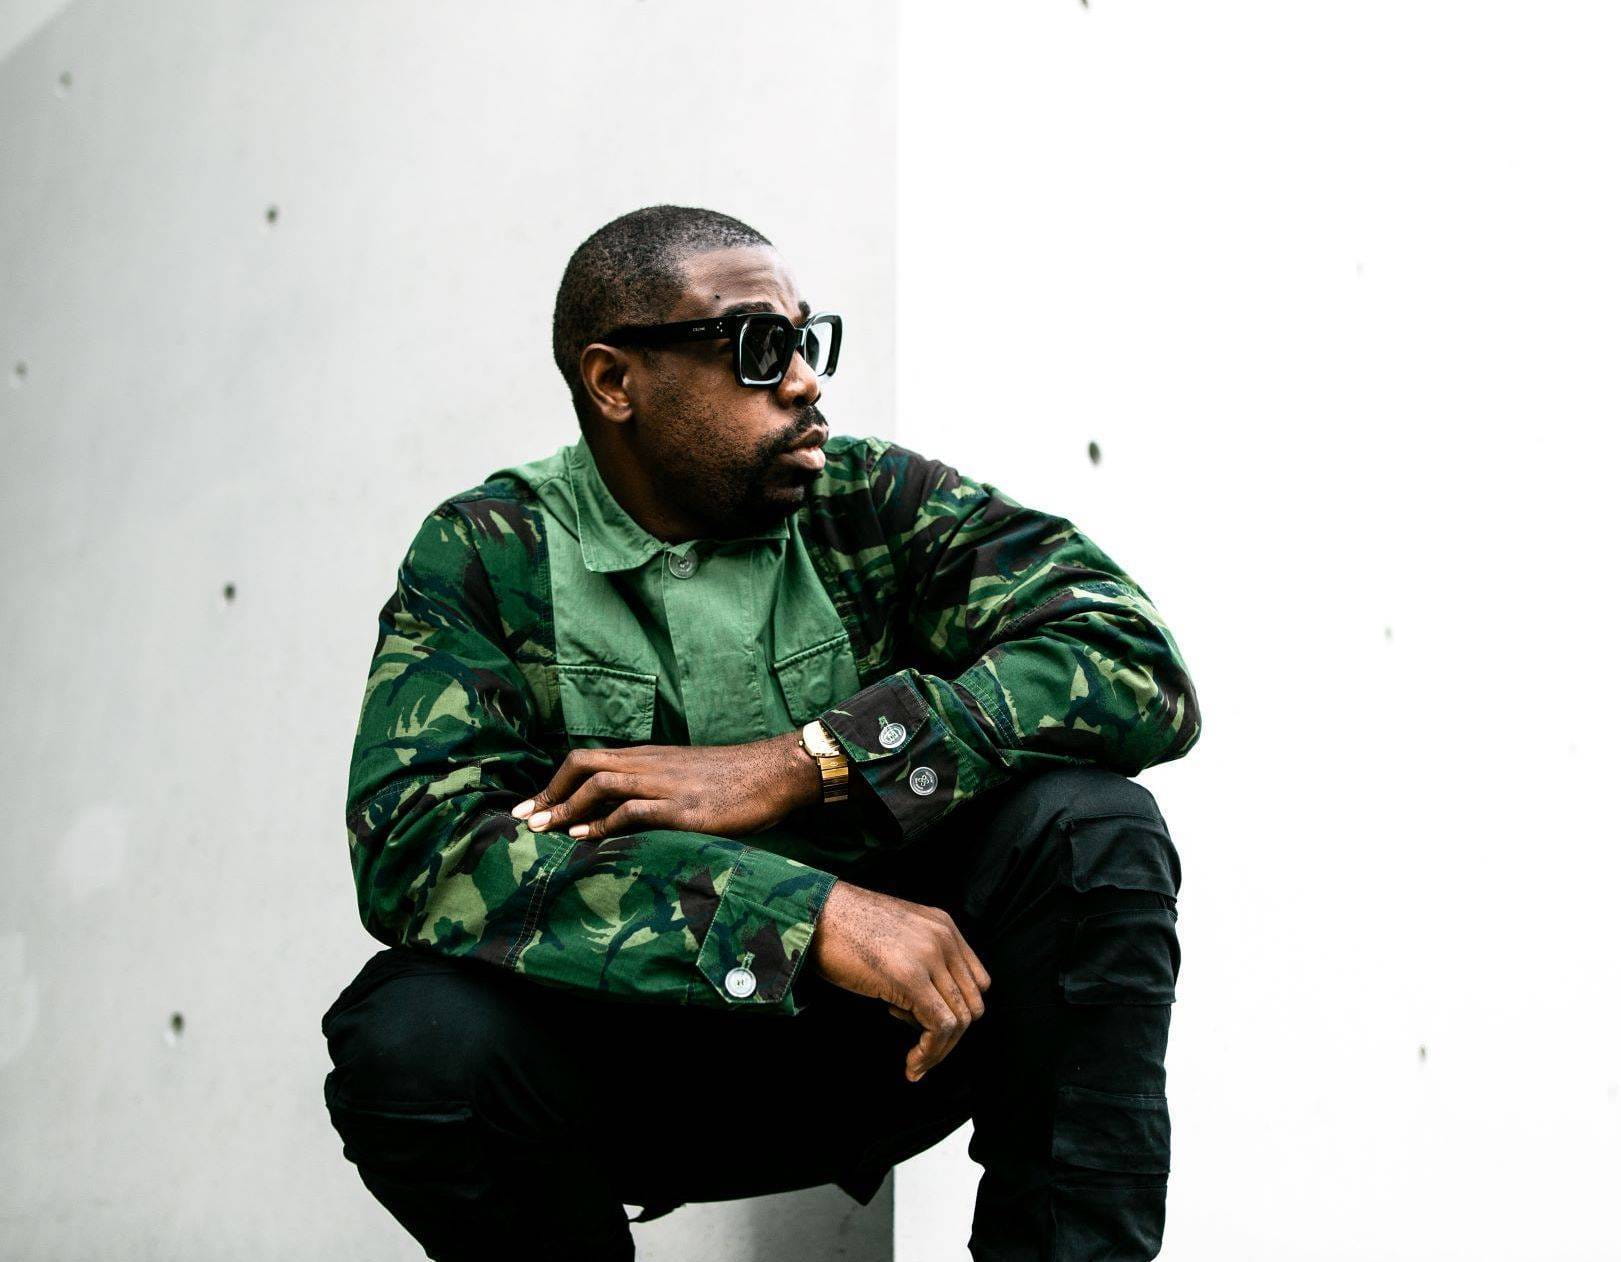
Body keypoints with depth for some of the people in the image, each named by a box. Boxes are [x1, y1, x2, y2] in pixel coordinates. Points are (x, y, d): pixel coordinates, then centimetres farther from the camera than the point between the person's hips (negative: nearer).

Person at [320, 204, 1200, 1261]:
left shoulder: (878, 502, -3)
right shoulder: (487, 559, -6)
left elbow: (1141, 664, -15)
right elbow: (415, 845, -22)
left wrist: (797, 764, -25)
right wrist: (811, 914, -32)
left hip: (878, 1032, 1)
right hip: (625, 1050, 0)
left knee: (1086, 823, -22)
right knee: (409, 1040, -30)